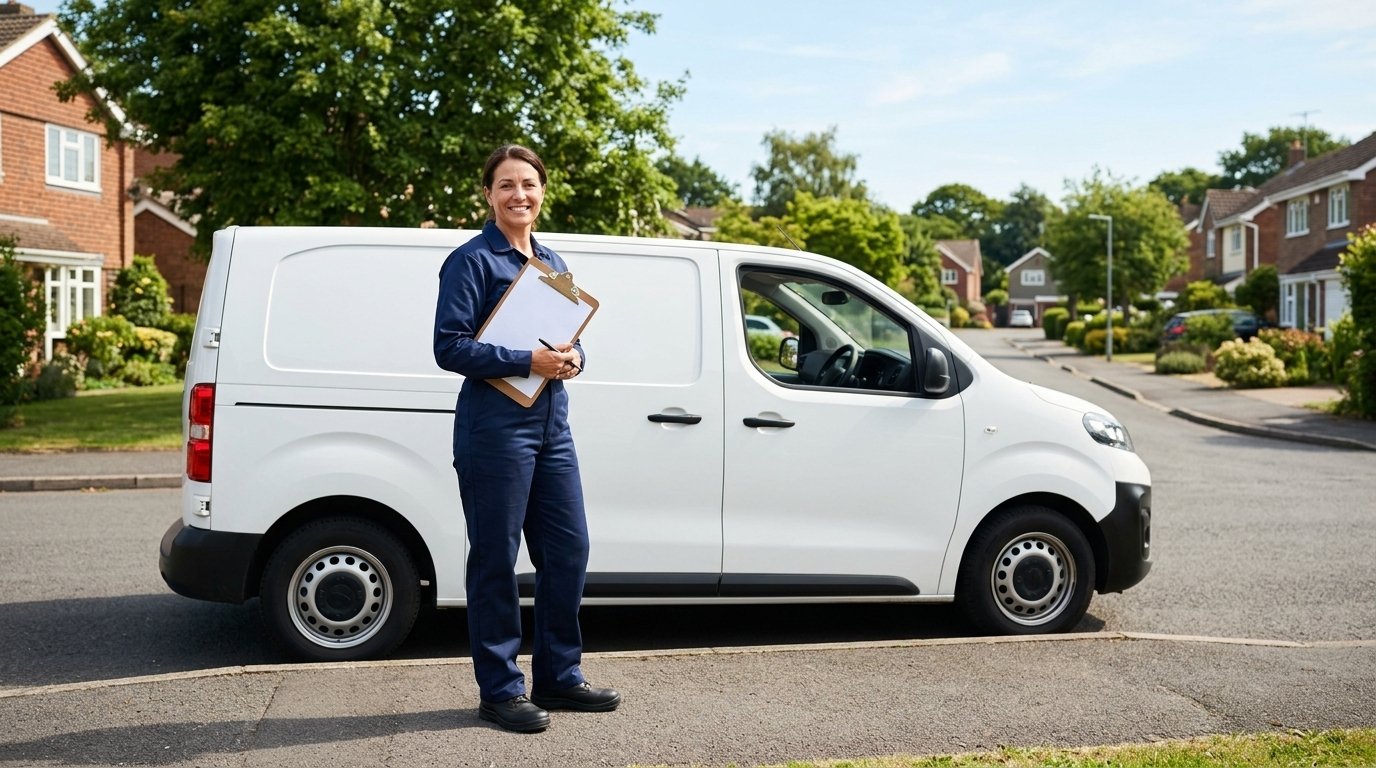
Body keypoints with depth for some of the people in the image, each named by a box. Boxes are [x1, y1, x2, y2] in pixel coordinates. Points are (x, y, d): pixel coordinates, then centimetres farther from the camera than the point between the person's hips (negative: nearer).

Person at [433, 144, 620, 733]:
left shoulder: (552, 263, 16)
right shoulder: (472, 261, -6)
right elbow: (450, 347, -13)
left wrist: (572, 358, -1)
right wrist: (529, 361, -20)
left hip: (552, 425, 7)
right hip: (495, 427, -7)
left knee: (568, 550, 10)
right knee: (496, 559, 1)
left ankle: (558, 677, 24)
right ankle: (500, 691, 12)